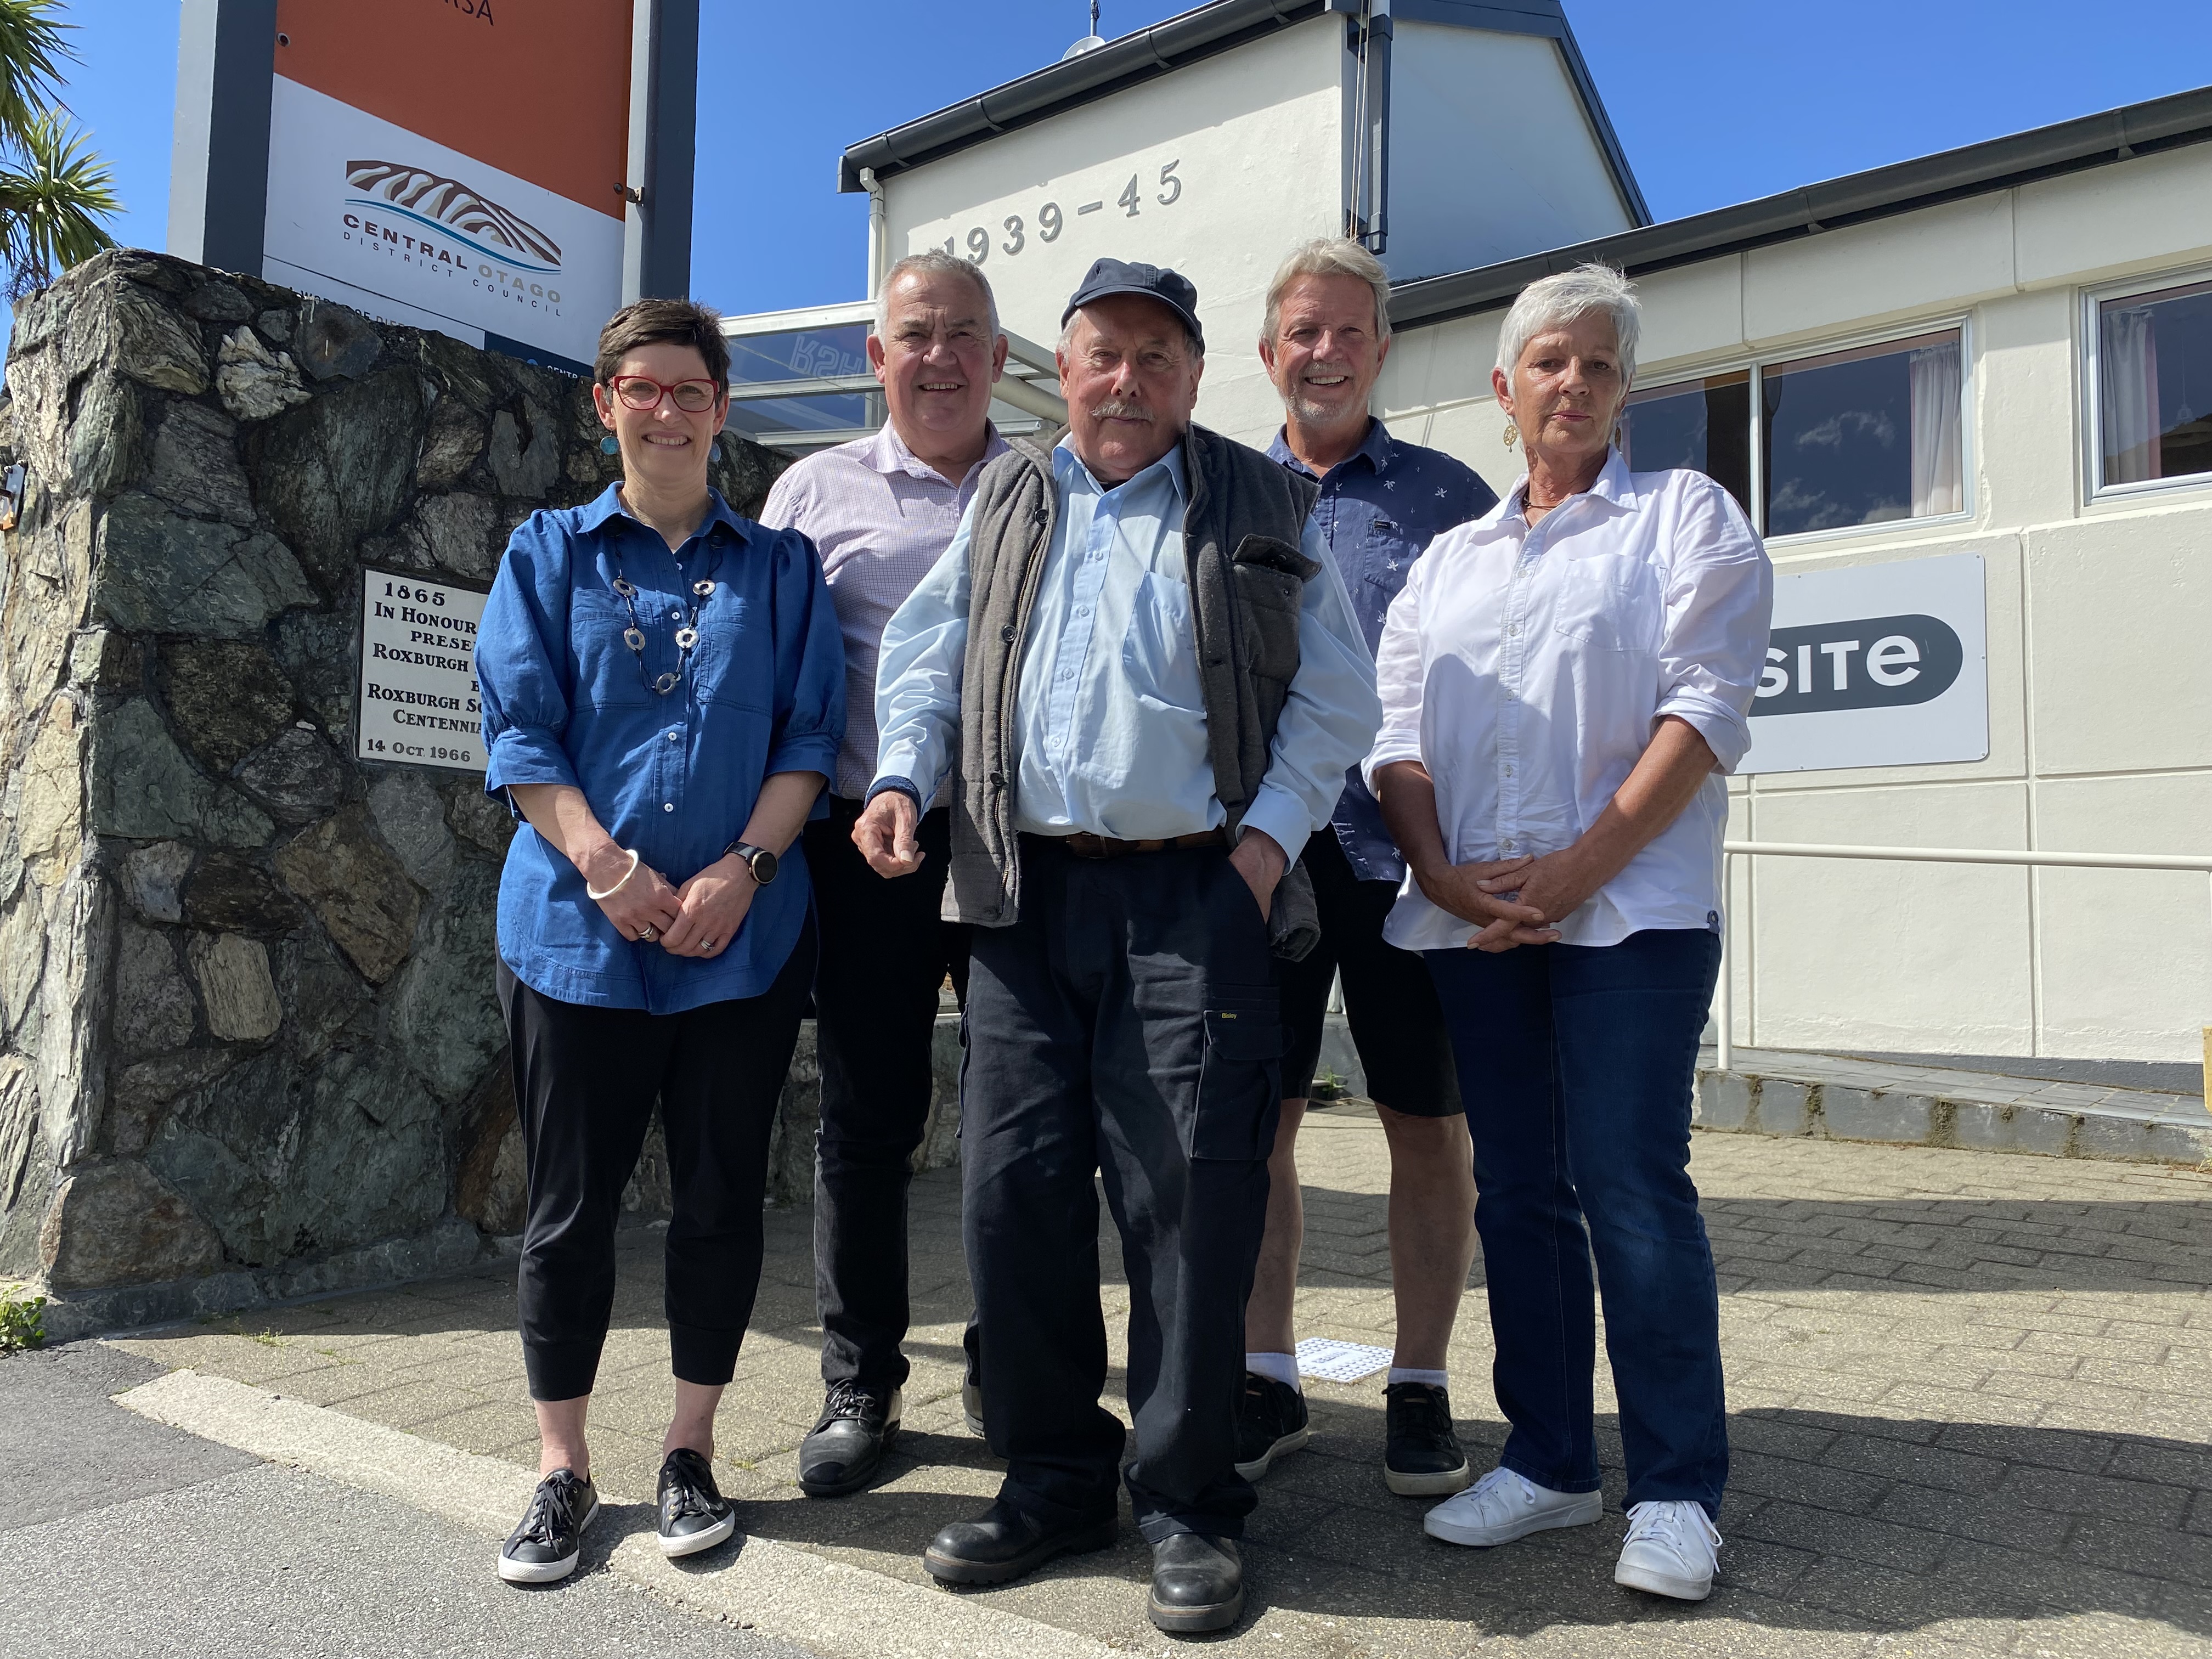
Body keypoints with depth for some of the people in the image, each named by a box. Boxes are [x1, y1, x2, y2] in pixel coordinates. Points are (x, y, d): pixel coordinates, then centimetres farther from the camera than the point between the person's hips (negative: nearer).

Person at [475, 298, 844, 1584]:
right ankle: (563, 1468, 20)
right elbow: (520, 732, 1)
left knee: (723, 1196, 6)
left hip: (746, 933, 1)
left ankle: (692, 1450, 23)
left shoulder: (781, 566, 11)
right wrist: (607, 866, -13)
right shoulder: (549, 553, 11)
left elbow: (809, 736, 3)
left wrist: (742, 870, -11)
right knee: (571, 1200, 5)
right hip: (579, 929, 0)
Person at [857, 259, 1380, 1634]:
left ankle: (1189, 1499, 14)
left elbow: (1336, 695, 7)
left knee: (1192, 1198, -3)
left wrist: (1268, 833, -6)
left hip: (1196, 892, -3)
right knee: (1013, 1184, 3)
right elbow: (928, 655, 20)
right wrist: (905, 777, 2)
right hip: (1027, 891, 3)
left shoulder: (1264, 511, 10)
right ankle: (1055, 1473, 21)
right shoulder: (1005, 505, 19)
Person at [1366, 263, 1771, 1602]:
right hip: (1474, 920, 5)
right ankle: (1549, 1462, 20)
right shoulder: (1449, 559, 20)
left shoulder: (1686, 514, 7)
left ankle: (1677, 1490, 8)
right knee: (1518, 1189, 8)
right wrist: (1438, 868, -7)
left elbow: (1706, 705, -6)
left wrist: (1580, 867, -15)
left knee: (1632, 1185, -7)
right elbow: (1398, 729, 11)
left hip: (1630, 907, -4)